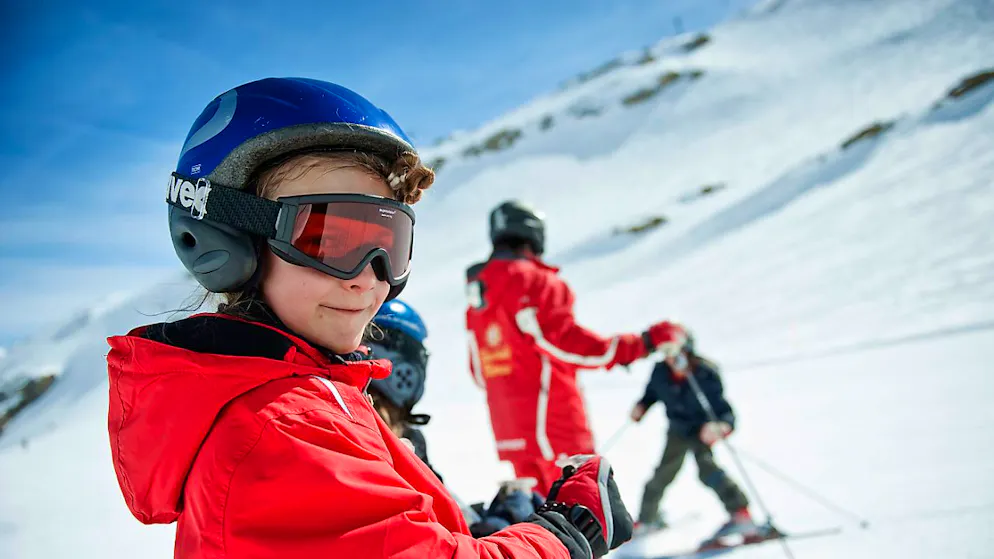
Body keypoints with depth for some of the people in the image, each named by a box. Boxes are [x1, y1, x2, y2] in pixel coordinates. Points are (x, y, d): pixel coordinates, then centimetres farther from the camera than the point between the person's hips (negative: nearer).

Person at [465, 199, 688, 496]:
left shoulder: (476, 303, 13)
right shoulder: (536, 284, -10)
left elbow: (480, 373, 15)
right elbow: (567, 344, -18)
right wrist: (644, 342, -15)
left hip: (508, 433, 7)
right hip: (553, 424, -7)